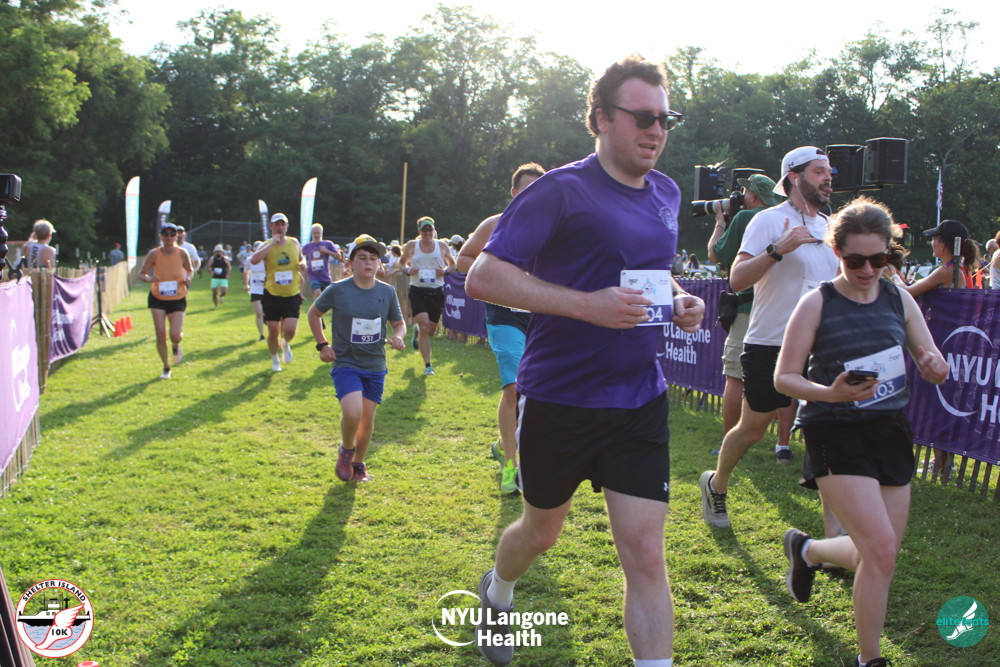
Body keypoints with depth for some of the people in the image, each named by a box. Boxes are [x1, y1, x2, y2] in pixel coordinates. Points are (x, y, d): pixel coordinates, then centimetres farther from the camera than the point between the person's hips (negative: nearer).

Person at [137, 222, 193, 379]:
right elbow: (141, 274, -4)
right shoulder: (154, 254, -11)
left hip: (177, 299, 0)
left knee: (175, 335, -12)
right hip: (158, 298, 0)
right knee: (160, 334, -4)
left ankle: (176, 347, 28)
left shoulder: (182, 254, -9)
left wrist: (187, 278, -14)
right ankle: (166, 368, 16)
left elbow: (189, 270, 8)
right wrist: (149, 279, -26)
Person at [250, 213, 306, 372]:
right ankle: (275, 359, 28)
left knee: (290, 329, -12)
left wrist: (302, 264, 0)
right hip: (272, 295, -1)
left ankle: (286, 344, 23)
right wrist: (272, 243, -24)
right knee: (273, 331, 4)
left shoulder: (294, 242, 5)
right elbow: (254, 259, -26)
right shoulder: (266, 245, -4)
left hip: (292, 295, 1)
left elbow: (301, 258, 24)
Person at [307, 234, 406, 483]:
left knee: (368, 418, 9)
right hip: (346, 364, -3)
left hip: (375, 367, 4)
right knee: (353, 413, -23)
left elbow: (399, 323, 11)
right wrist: (322, 345, 0)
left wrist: (398, 337, -12)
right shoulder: (338, 290, -9)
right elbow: (313, 314, 7)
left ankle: (358, 464, 32)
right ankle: (346, 450, 9)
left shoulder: (387, 292, -1)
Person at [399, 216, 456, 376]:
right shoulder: (411, 246, 4)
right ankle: (427, 365, -8)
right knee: (424, 327, -16)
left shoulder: (442, 246, 6)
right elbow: (401, 262, 16)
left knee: (431, 331, 8)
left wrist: (445, 270, -6)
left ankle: (417, 332, 47)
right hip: (417, 291, -2)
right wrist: (407, 270, -7)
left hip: (437, 291, 2)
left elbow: (453, 264, 16)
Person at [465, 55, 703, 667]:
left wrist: (680, 300, 3)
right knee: (543, 529, 18)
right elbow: (483, 277, -19)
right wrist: (586, 304, -27)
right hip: (560, 397, -4)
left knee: (645, 552, -3)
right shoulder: (562, 191, -13)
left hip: (640, 400, 4)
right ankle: (498, 594, 51)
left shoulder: (667, 194, 8)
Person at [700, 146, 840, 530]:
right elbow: (737, 280, -18)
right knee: (752, 429, 6)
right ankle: (716, 485, 33)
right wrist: (778, 249, -28)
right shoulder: (769, 220, -8)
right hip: (769, 345, -5)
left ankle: (836, 532, 0)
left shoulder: (828, 226, 13)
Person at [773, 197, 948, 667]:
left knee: (879, 555, 11)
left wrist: (935, 367, -16)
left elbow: (933, 369, 9)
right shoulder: (818, 303, -7)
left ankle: (805, 549, 41)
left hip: (890, 431, 6)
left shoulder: (899, 300, 5)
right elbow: (783, 378, -7)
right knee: (881, 551, -15)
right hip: (837, 434, -5)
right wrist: (830, 393, -26)